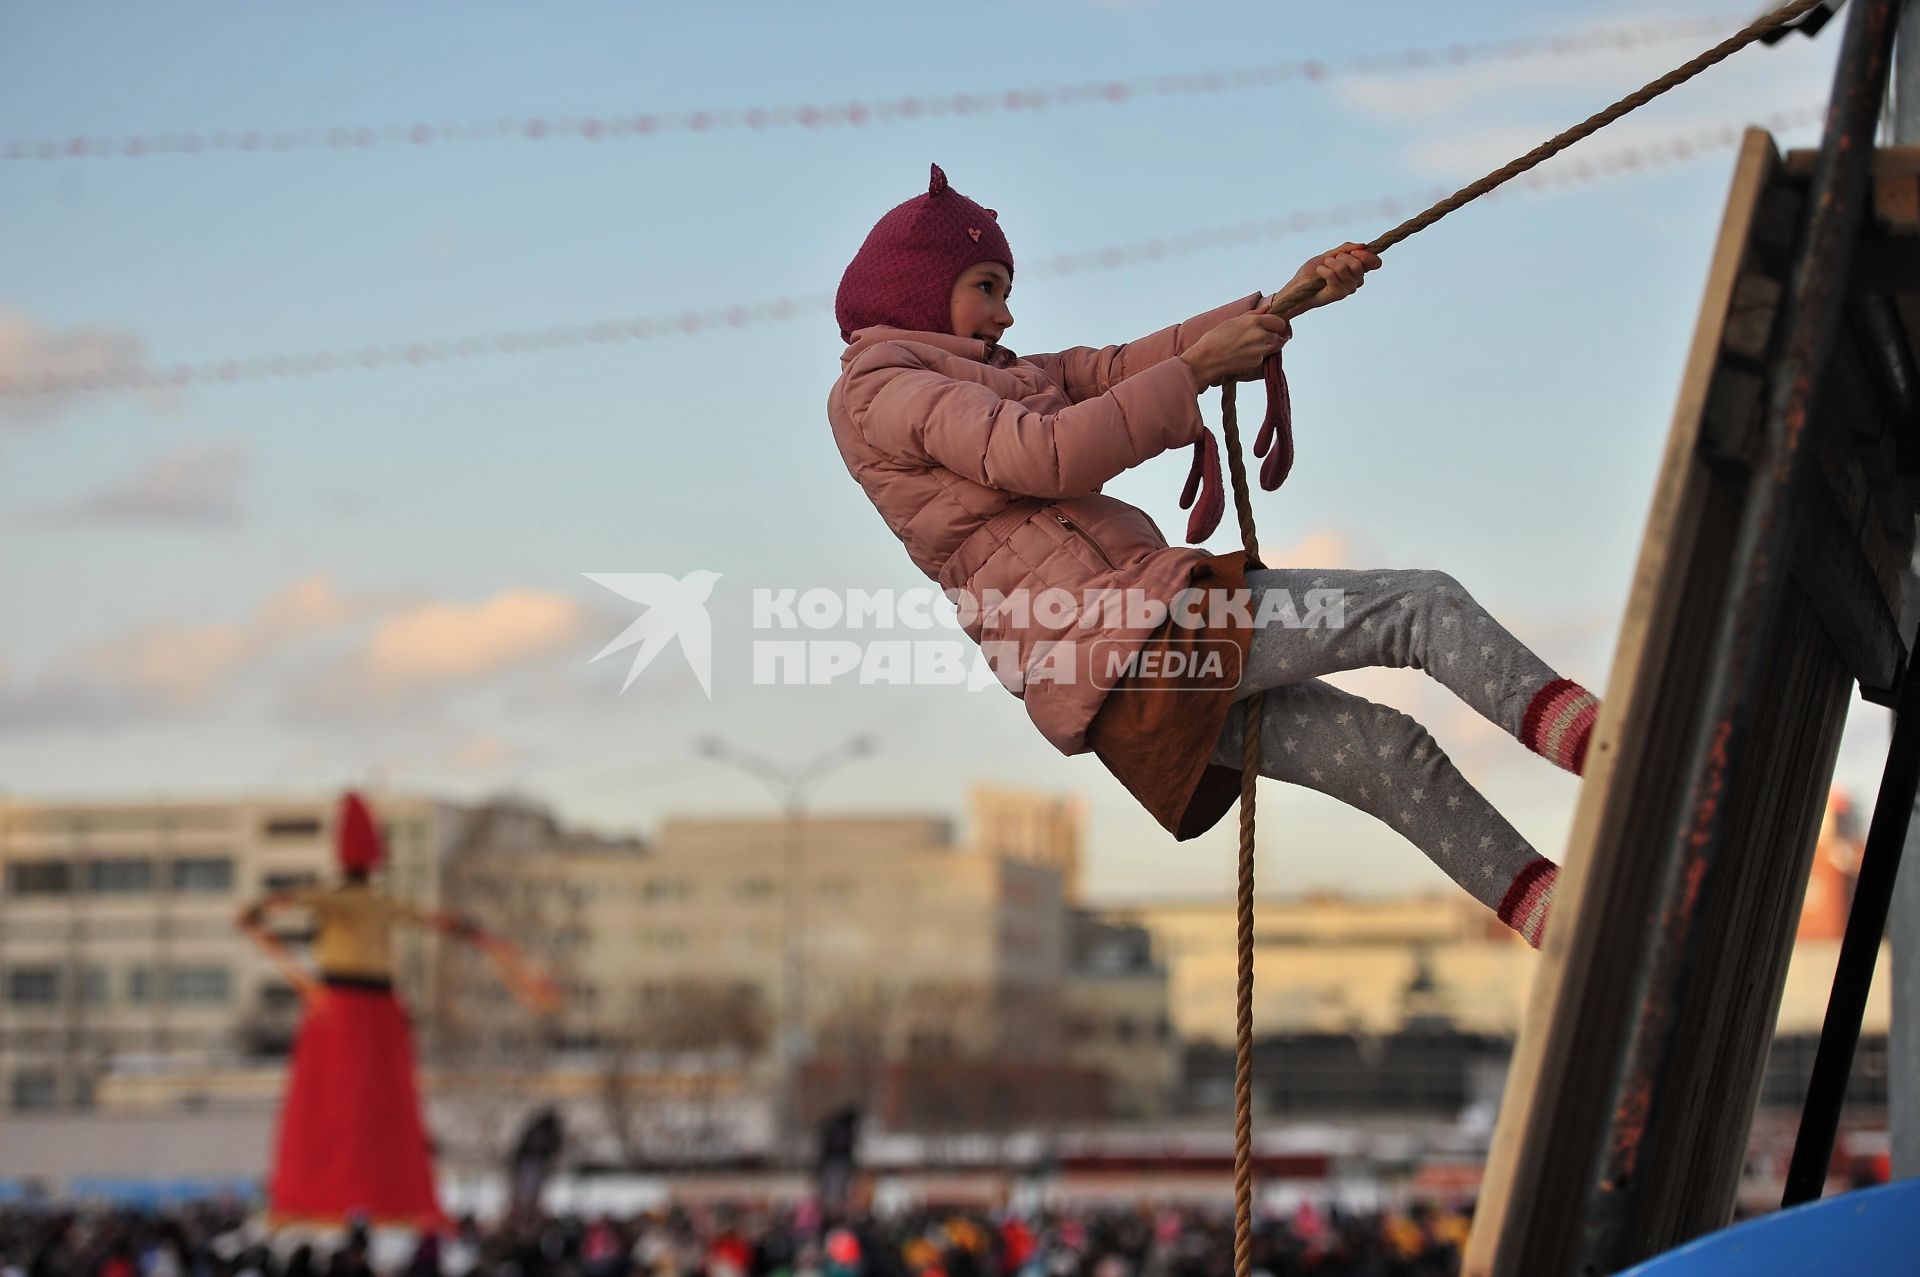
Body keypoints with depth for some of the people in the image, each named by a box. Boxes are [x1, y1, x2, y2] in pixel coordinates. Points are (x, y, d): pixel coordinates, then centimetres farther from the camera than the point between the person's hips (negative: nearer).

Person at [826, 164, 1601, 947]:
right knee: (1421, 609, -15)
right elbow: (1044, 457, -17)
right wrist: (1198, 369, -13)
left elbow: (1123, 366, 17)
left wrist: (1287, 301, 5)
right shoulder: (878, 389, -2)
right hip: (1118, 639, -9)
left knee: (1388, 755, 6)